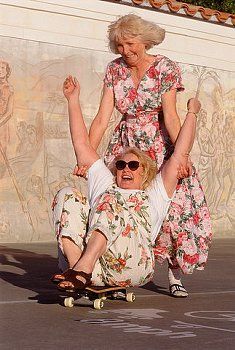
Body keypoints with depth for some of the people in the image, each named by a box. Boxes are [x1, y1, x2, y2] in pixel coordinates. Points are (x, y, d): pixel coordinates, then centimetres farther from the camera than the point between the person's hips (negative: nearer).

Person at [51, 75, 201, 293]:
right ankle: (78, 269, -34)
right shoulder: (104, 184, 37)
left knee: (109, 201, -24)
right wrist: (73, 100, 37)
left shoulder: (154, 194, 30)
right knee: (67, 196, -13)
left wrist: (192, 113, 30)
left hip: (132, 267, -3)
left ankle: (82, 269, -45)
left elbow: (180, 155, 26)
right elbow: (82, 144, 36)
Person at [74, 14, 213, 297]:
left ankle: (175, 275, 1)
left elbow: (170, 115, -19)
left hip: (160, 146, -3)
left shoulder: (165, 68, -9)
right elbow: (102, 118, -4)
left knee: (174, 207, -9)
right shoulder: (114, 70, 2)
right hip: (126, 146, 3)